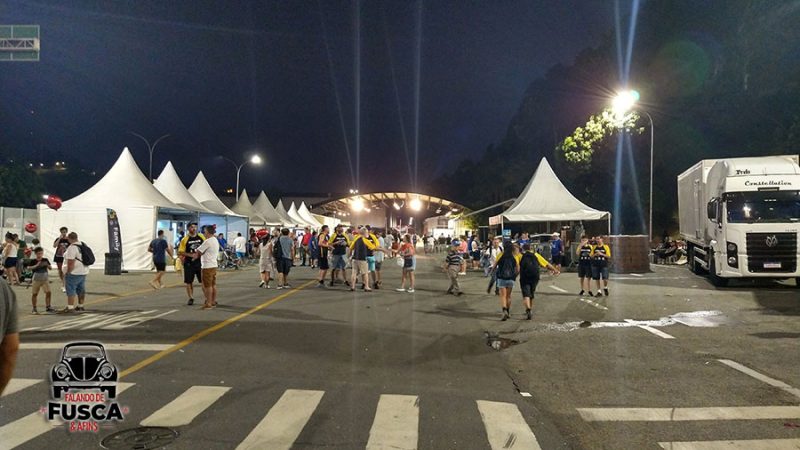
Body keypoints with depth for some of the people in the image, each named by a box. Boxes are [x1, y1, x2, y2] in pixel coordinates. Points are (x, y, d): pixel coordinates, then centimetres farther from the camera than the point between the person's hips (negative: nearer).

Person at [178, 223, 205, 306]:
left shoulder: (201, 237, 3)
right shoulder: (185, 239, -4)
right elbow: (180, 252, -6)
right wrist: (190, 255, -19)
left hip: (200, 262, 1)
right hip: (189, 264, -1)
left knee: (203, 281, 3)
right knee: (189, 282, 5)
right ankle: (191, 298, 17)